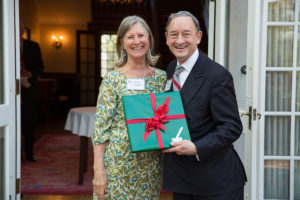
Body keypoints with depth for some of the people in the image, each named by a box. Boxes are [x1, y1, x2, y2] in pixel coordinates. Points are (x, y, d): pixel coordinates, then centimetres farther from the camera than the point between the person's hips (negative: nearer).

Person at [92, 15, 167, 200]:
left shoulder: (161, 77, 4)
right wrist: (98, 169, -11)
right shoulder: (112, 79, -6)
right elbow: (101, 126, -7)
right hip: (119, 162, -3)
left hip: (151, 163, 3)